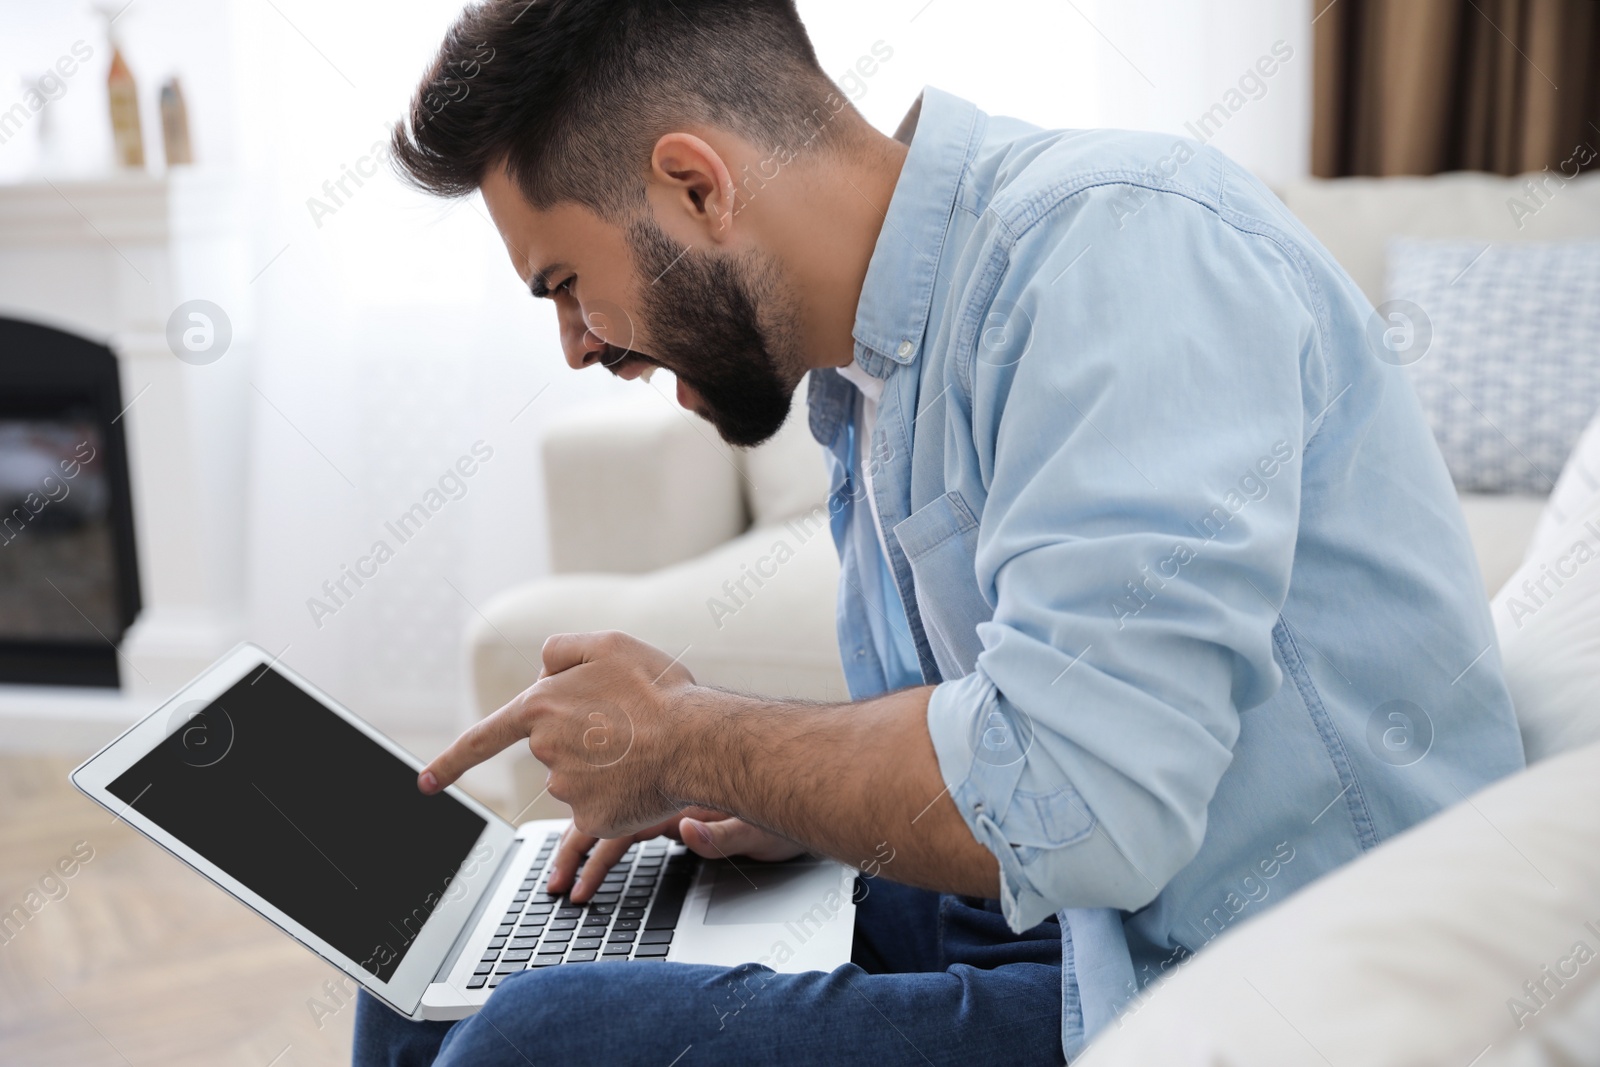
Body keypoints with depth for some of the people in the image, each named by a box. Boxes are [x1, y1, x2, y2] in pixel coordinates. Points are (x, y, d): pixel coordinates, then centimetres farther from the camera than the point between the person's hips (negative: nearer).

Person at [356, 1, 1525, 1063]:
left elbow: (1075, 804, -29)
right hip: (1068, 938, 9)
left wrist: (687, 743, -14)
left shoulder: (1120, 239, -19)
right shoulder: (868, 375, 10)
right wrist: (788, 803, 1)